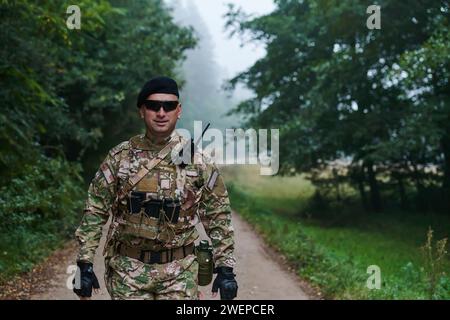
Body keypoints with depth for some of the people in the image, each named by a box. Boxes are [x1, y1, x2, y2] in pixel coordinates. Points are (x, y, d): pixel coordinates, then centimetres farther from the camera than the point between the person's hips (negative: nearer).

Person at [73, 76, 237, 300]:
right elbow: (95, 212, 1)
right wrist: (85, 264, -4)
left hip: (179, 272, 0)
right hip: (128, 269, 0)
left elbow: (218, 217, 3)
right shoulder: (119, 157, -1)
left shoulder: (198, 162, -2)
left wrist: (225, 268, -2)